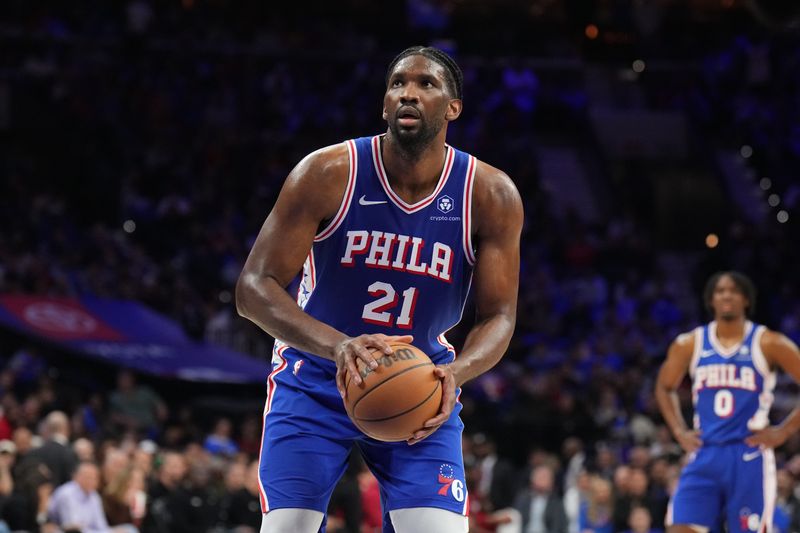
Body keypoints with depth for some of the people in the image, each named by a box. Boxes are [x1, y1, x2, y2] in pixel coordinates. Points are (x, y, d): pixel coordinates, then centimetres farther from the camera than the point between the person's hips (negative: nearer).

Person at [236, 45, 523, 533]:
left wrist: (455, 374, -32)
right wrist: (338, 346, -38)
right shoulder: (328, 174, -18)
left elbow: (498, 315, -9)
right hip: (318, 378, -1)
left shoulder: (491, 196, -12)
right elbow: (254, 288, -20)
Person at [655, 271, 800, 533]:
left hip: (749, 457, -3)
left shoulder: (767, 344, -3)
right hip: (704, 455, 3)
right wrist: (679, 431, 11)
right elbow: (665, 388, 24)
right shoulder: (689, 344, 7)